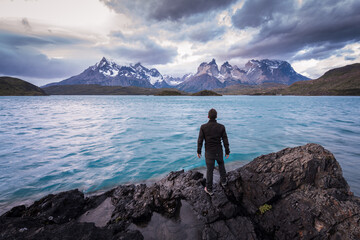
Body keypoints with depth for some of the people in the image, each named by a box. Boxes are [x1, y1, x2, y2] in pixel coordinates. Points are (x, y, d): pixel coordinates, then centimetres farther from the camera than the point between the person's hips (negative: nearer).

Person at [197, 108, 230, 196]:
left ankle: (209, 189, 23)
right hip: (219, 151, 2)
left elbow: (200, 140, -11)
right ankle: (223, 181, 45)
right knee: (221, 164, 30)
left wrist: (198, 151, 2)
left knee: (209, 170, 11)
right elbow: (225, 141, -7)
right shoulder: (221, 127, -12)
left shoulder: (203, 127, -15)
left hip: (209, 152, -1)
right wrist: (227, 152, 5)